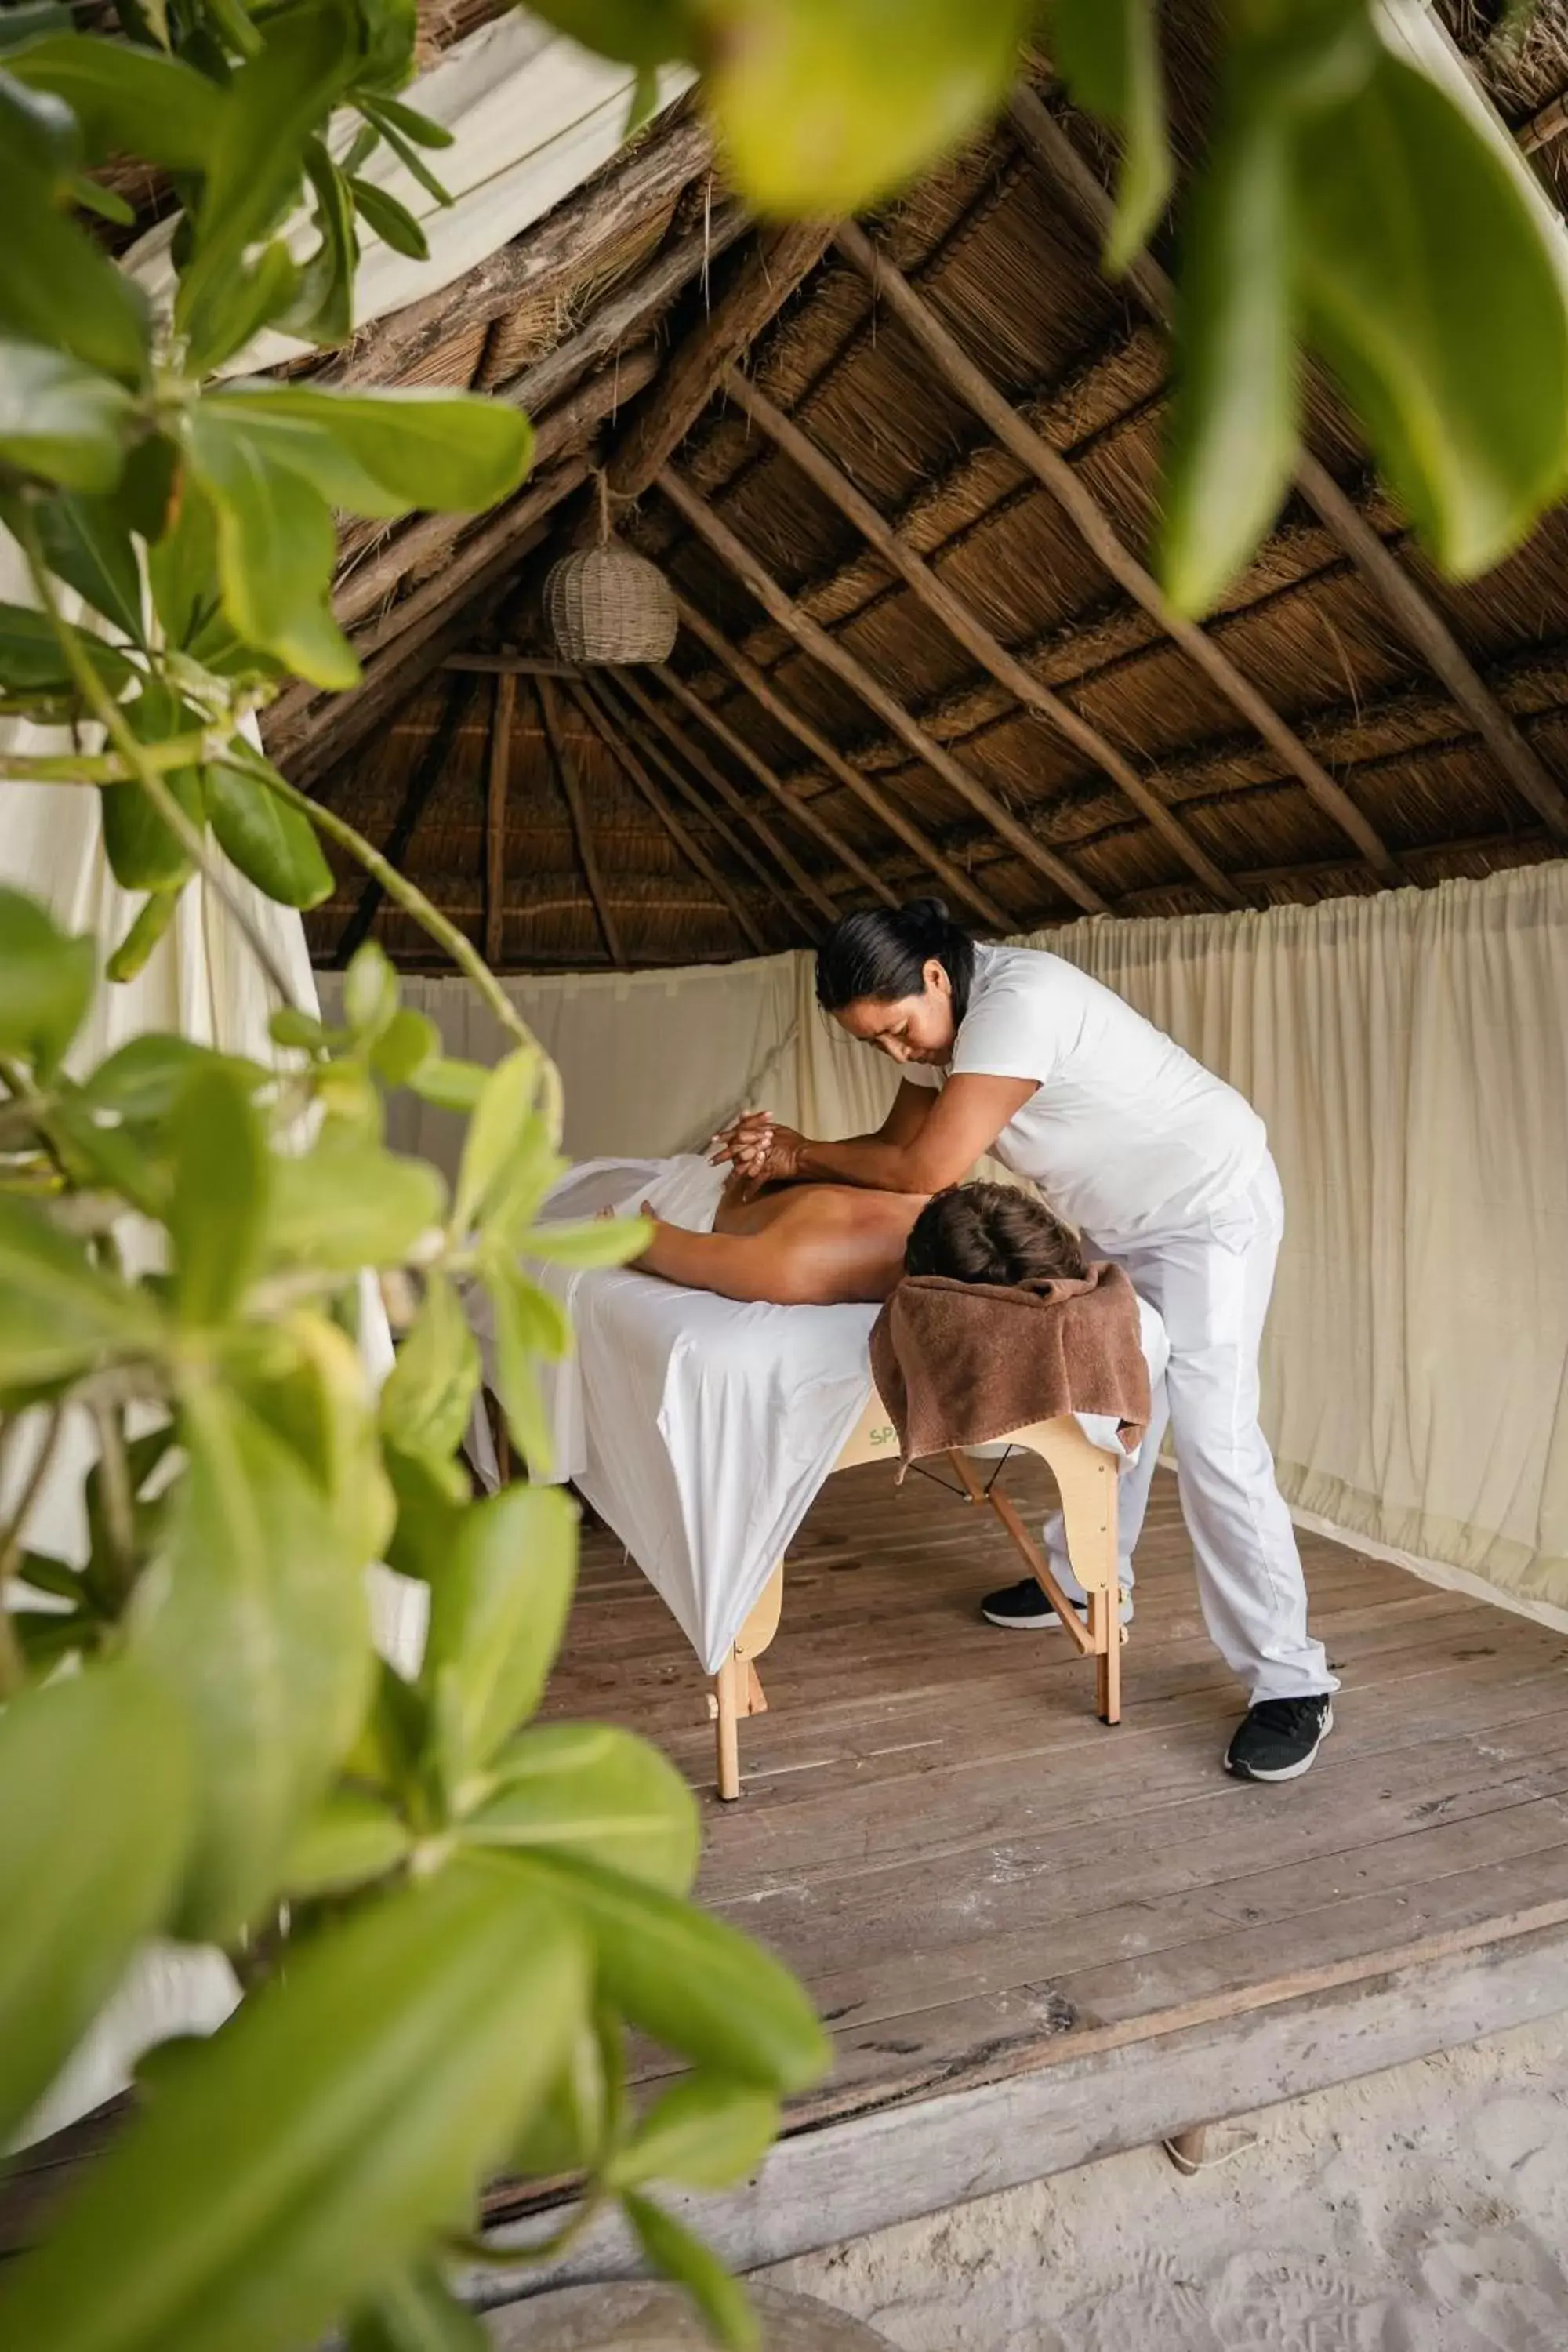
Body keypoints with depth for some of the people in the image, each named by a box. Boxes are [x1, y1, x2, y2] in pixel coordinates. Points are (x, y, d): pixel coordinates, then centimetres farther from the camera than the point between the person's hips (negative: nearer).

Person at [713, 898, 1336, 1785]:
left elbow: (929, 1170, -32)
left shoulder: (1019, 999, -31)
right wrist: (788, 1156, -15)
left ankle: (1292, 1685, -3)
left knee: (1212, 1438, -12)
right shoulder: (942, 1019, -2)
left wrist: (804, 1153, -18)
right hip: (1124, 1221, 9)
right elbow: (897, 1145, 1)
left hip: (1211, 1209, -9)